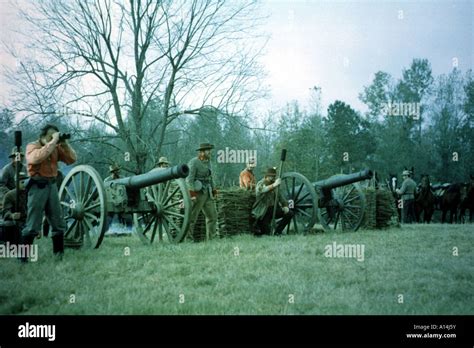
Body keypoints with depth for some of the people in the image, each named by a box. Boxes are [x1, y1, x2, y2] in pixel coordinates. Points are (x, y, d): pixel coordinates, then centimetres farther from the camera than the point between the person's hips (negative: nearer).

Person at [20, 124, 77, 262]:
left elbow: (72, 159, 7)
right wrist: (52, 142, -22)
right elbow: (38, 157, -27)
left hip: (52, 185, 6)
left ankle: (59, 253, 20)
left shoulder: (56, 148, 10)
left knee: (59, 223, 10)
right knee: (32, 225, -5)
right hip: (38, 186, -6)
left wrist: (65, 144, -4)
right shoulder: (32, 146, -5)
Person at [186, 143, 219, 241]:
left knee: (213, 215, 8)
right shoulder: (193, 162, -11)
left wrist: (213, 191, 18)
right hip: (198, 193, -8)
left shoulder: (207, 162, 14)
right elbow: (189, 179, -18)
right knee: (192, 216, -4)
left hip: (207, 194, 8)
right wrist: (192, 193, -25)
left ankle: (212, 237, 14)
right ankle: (187, 236, 3)